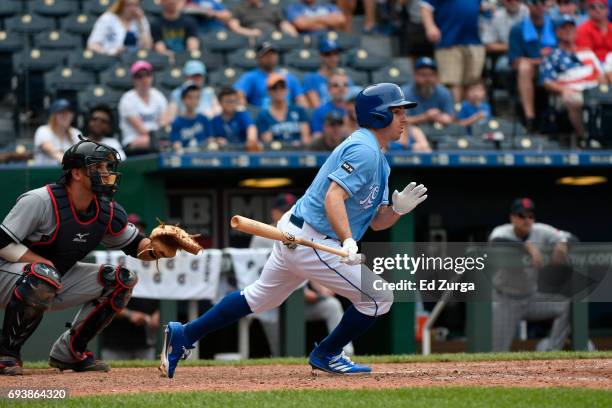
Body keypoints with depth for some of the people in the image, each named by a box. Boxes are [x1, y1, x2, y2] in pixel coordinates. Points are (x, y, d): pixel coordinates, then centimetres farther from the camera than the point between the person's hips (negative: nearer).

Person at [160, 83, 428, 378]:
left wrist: (399, 208, -5)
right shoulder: (364, 150, -16)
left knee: (259, 298, 22)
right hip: (311, 243, -11)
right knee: (379, 297, -5)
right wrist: (348, 242, -40)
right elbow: (333, 197, -28)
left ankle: (183, 335, 25)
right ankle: (326, 355, 11)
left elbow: (377, 222, 15)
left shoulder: (379, 161, 17)